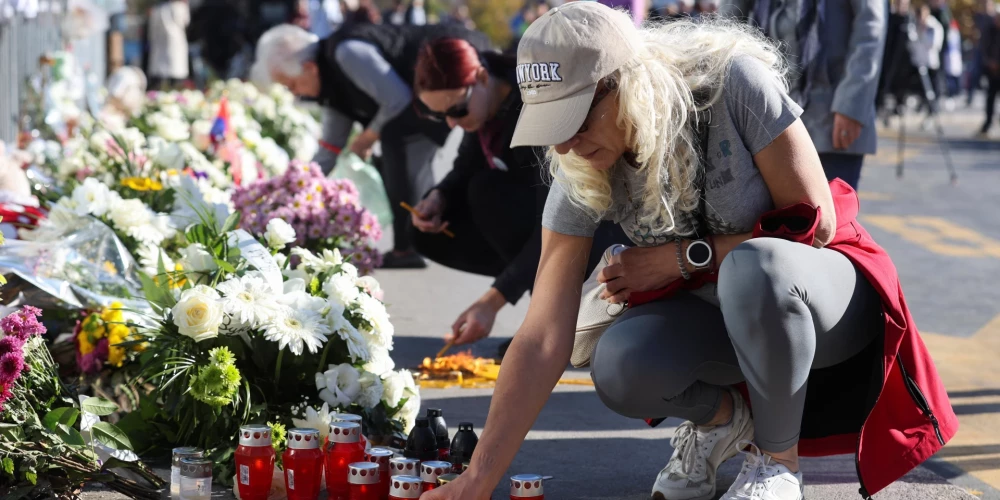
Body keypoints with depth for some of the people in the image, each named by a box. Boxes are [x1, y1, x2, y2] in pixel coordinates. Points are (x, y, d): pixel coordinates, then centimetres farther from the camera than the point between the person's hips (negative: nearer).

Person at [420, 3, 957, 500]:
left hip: (825, 294, -3)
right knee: (619, 368, -29)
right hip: (713, 314, 3)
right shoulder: (580, 177, -15)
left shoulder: (734, 85, -26)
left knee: (755, 265, -39)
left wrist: (682, 258, -22)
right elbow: (543, 339, -18)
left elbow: (815, 223, -18)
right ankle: (721, 415, 7)